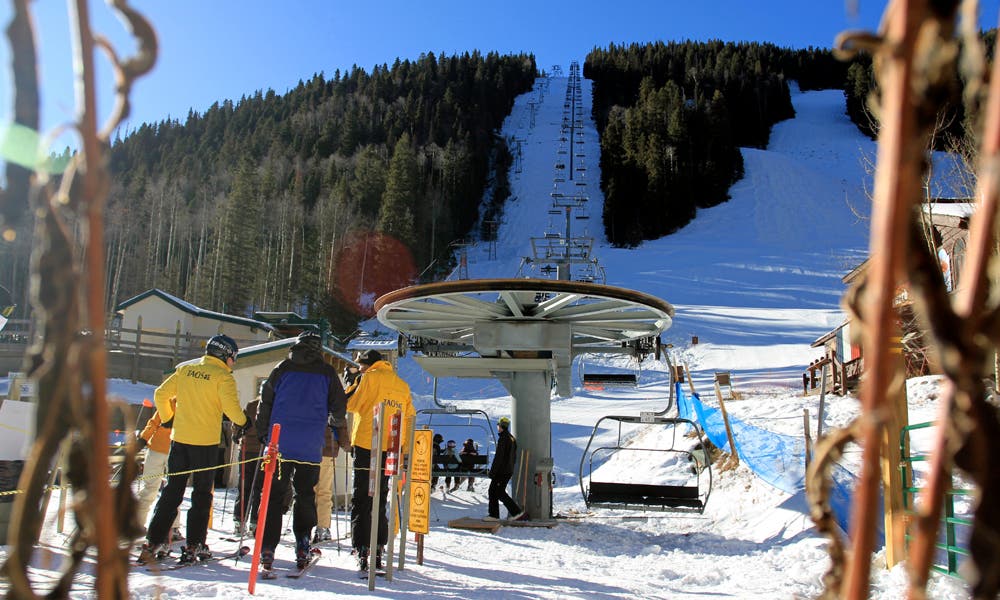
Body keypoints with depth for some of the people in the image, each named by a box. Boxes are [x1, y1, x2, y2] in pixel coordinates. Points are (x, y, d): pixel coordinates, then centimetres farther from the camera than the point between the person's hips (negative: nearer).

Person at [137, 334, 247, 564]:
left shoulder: (184, 369, 9)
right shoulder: (223, 376, -7)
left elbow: (160, 394, 10)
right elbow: (231, 407, -17)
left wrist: (167, 418, 24)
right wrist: (242, 422, 1)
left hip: (179, 439, 5)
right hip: (206, 442, -4)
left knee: (171, 491, 11)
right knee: (202, 494, 6)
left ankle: (154, 541, 8)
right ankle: (194, 546, 6)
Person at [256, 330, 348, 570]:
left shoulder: (282, 369, 7)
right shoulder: (327, 373, 5)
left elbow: (265, 403, 9)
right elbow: (339, 408, 8)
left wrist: (263, 434, 19)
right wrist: (337, 425, 30)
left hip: (279, 443, 1)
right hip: (311, 448, 0)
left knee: (274, 494, 6)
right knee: (305, 496, 10)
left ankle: (267, 548, 1)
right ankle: (302, 548, 9)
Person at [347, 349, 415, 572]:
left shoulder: (371, 377, -1)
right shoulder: (402, 385, 15)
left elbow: (351, 404, 0)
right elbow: (409, 417, 13)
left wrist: (353, 384, 14)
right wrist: (404, 449, 15)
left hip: (366, 445, -5)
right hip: (389, 449, 5)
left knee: (361, 499, -1)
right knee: (380, 499, 14)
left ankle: (361, 550, -8)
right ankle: (378, 550, 14)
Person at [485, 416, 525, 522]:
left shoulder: (503, 439, -16)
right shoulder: (512, 438, 14)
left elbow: (498, 457, -21)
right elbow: (514, 457, 19)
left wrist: (492, 471, -17)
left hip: (501, 471, -9)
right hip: (508, 471, 9)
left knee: (500, 493, -5)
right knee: (493, 491, 13)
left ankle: (517, 512, -7)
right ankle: (494, 515, 13)